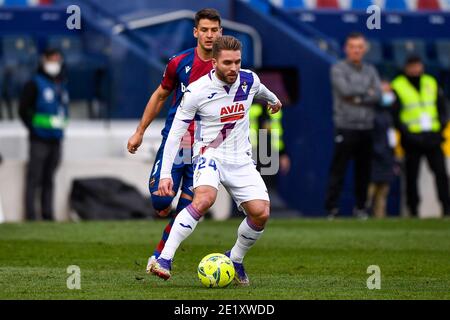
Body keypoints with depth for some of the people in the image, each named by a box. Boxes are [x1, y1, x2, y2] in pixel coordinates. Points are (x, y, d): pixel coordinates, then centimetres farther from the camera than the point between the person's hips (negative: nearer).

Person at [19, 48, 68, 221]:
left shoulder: (62, 85, 16)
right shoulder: (35, 84, -5)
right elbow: (23, 110, -7)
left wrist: (61, 129, 12)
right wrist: (34, 128, -9)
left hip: (56, 140, 7)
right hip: (39, 140, -7)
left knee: (49, 179, 10)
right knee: (34, 178, -8)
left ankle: (48, 214, 13)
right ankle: (30, 214, -8)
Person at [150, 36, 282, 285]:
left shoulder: (249, 80, -3)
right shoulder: (197, 91, -16)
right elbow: (175, 133, -11)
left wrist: (273, 99, 48)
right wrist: (165, 174, -16)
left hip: (241, 160, 5)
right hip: (209, 155, -4)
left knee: (261, 212, -13)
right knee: (205, 198, -34)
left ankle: (235, 259, 14)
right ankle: (165, 259, -31)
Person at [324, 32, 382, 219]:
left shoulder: (370, 71, 16)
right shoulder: (338, 69, 2)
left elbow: (378, 96, 2)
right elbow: (345, 90, -14)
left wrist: (357, 98, -9)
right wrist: (367, 92, -2)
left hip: (366, 127, 5)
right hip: (345, 127, -5)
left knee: (364, 170, 6)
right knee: (338, 169, -7)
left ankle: (361, 207, 15)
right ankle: (331, 208, -6)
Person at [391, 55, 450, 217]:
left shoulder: (432, 84, 13)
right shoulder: (398, 87, 0)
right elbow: (395, 115, -3)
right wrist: (406, 133, -12)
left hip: (432, 136, 3)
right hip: (412, 139, -3)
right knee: (412, 176, 0)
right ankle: (413, 209, 6)